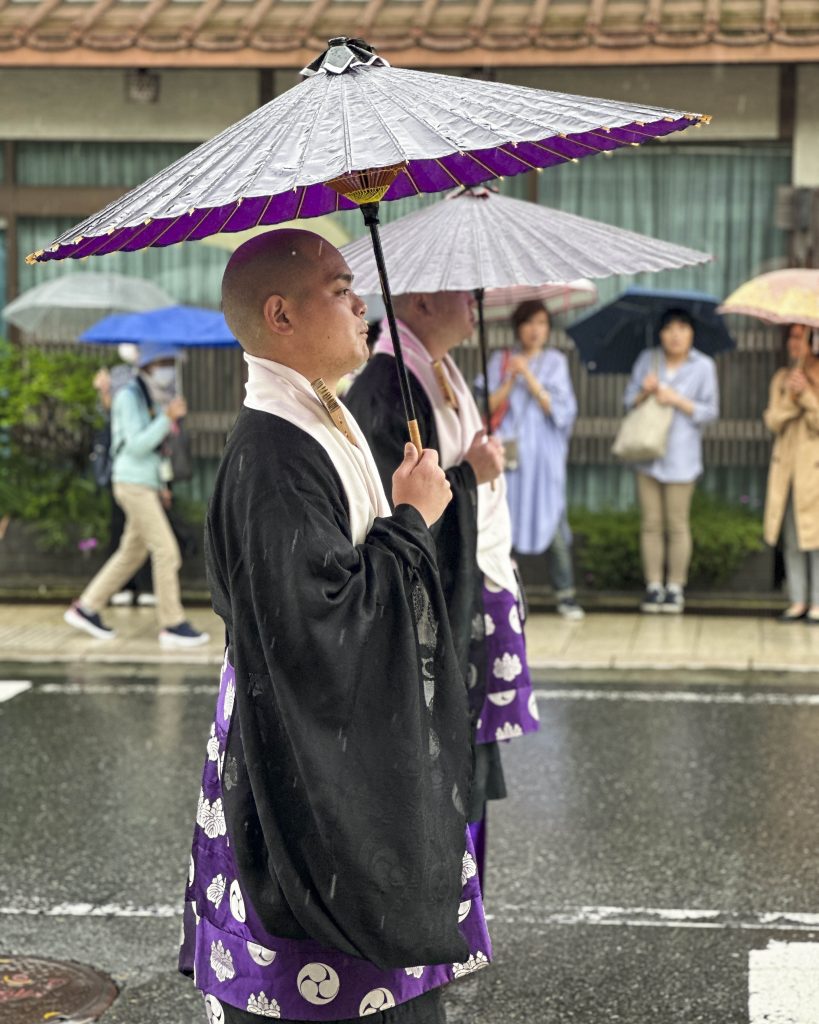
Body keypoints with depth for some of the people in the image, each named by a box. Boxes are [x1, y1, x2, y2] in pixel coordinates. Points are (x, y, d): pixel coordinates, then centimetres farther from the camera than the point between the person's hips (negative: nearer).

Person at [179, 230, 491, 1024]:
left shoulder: (324, 424, 11)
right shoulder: (271, 456, -21)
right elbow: (316, 620, -26)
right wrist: (409, 521, -15)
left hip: (363, 749, 10)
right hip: (310, 773, -10)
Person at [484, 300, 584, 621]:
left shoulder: (555, 361, 8)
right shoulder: (500, 361, 11)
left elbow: (559, 408, -3)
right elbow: (490, 406, 3)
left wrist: (528, 375, -9)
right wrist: (510, 380, -9)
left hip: (543, 455, -1)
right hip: (507, 453, 1)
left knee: (553, 520, -6)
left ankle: (565, 594, -1)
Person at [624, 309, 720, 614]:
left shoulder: (703, 366, 2)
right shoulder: (647, 360, 9)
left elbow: (710, 411, 2)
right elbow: (629, 402, 11)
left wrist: (677, 400, -10)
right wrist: (645, 392, -10)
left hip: (681, 455, -2)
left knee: (677, 525, -2)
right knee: (651, 524, 3)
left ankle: (675, 588, 8)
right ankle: (653, 586, 10)